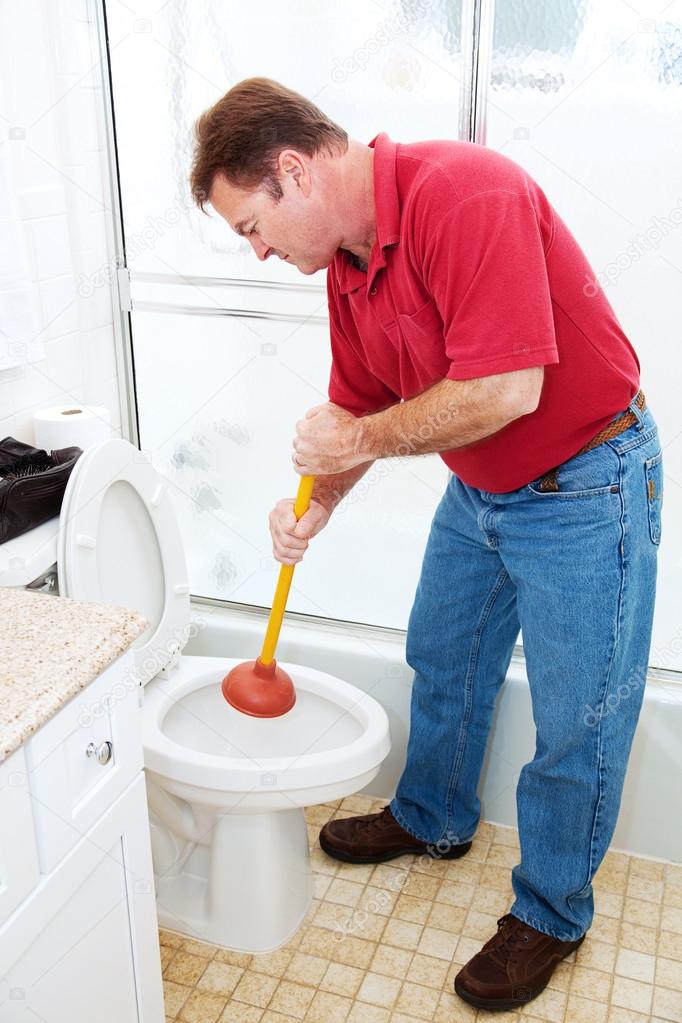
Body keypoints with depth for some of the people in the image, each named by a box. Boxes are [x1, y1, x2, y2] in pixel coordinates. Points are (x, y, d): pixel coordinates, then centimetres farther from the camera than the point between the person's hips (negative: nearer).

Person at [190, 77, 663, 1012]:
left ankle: (552, 911, 28)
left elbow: (506, 388, -33)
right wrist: (317, 502, -7)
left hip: (583, 486, -8)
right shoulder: (346, 260, 1)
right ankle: (434, 818, 48)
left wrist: (361, 439, -22)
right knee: (442, 661, 23)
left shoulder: (464, 195, -28)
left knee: (576, 721, 5)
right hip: (478, 489, 9)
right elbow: (360, 407, 9)